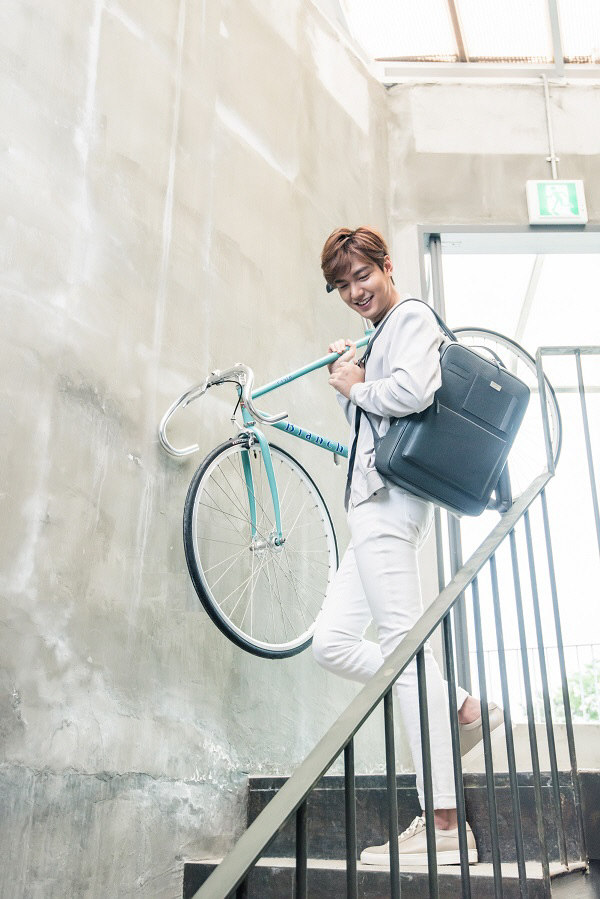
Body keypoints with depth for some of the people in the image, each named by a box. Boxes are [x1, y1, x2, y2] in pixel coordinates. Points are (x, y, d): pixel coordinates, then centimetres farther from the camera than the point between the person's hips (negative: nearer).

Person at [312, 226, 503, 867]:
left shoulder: (412, 317, 0)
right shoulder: (381, 337, 29)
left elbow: (413, 392, -21)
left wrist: (356, 388, -4)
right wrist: (349, 378, 15)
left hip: (387, 500, -10)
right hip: (374, 504, 10)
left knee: (404, 642, -12)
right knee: (331, 642, 7)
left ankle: (445, 826, -7)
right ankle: (461, 708, 10)